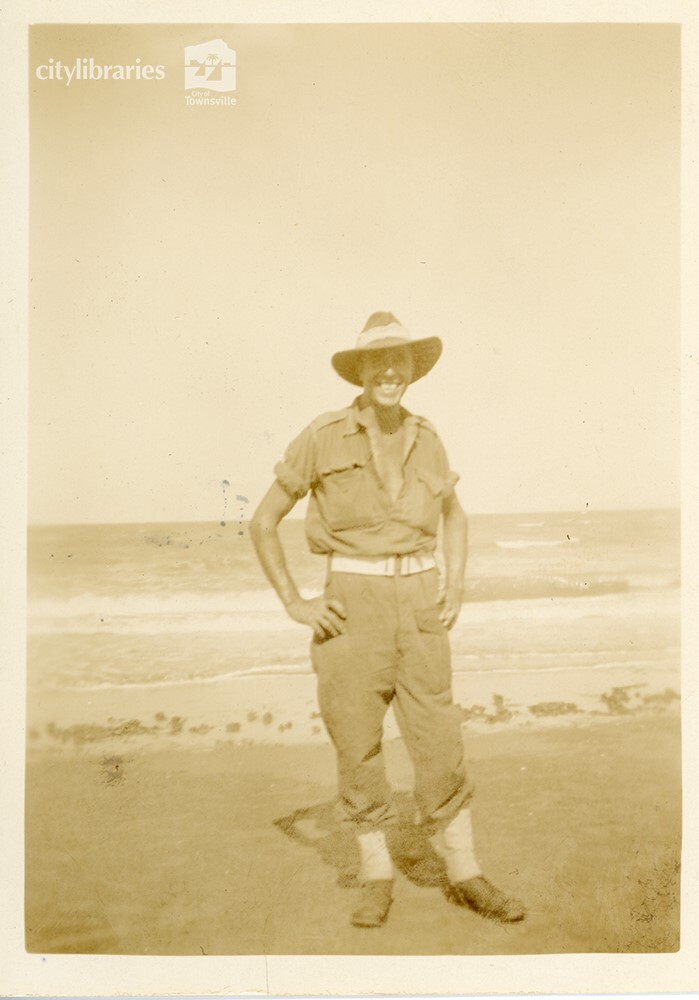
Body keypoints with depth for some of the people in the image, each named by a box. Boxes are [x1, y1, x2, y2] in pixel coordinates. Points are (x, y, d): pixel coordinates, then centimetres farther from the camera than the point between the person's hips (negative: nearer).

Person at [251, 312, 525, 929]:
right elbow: (264, 521, 0)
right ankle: (377, 878, 24)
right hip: (352, 605, -2)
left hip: (419, 605, 3)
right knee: (359, 749, 5)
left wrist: (455, 589, 9)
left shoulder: (425, 440, 6)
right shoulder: (323, 437, -4)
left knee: (441, 744, 5)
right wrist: (294, 603, -7)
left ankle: (466, 876, 22)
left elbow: (455, 516, 22)